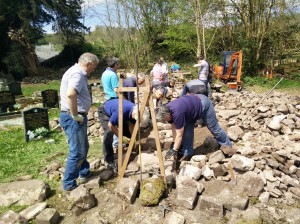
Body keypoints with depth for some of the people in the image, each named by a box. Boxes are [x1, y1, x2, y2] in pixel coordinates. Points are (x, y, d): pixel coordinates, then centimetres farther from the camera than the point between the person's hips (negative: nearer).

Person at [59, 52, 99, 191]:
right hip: (73, 119, -11)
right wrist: (75, 115, -25)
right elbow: (70, 94, -36)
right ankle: (69, 184, 13)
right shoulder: (77, 74, -18)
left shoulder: (77, 72, 16)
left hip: (77, 117, 11)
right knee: (77, 151, 0)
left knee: (83, 147, 23)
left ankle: (84, 173, 39)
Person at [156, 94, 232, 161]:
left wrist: (175, 150, -23)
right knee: (187, 129, -2)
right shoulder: (167, 110, -14)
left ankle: (228, 146, 26)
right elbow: (174, 129, -5)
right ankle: (188, 153, 8)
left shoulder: (177, 113, -39)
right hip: (194, 102, 8)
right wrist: (175, 145, -3)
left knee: (214, 128, 6)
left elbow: (179, 134, -30)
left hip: (203, 104, -8)